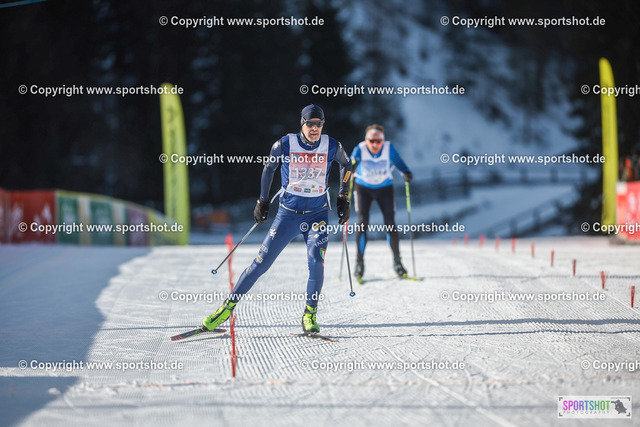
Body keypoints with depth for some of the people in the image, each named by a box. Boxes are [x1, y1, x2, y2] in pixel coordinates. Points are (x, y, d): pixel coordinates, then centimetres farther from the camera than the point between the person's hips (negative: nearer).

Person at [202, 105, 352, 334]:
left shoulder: (332, 146, -5)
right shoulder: (285, 144, -8)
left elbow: (346, 164, 16)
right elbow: (269, 168, 10)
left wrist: (343, 198, 12)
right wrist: (263, 201, 12)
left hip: (318, 214, 0)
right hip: (288, 213, 0)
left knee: (316, 260, -22)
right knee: (262, 262, -2)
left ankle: (310, 315, -7)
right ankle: (229, 306, 9)